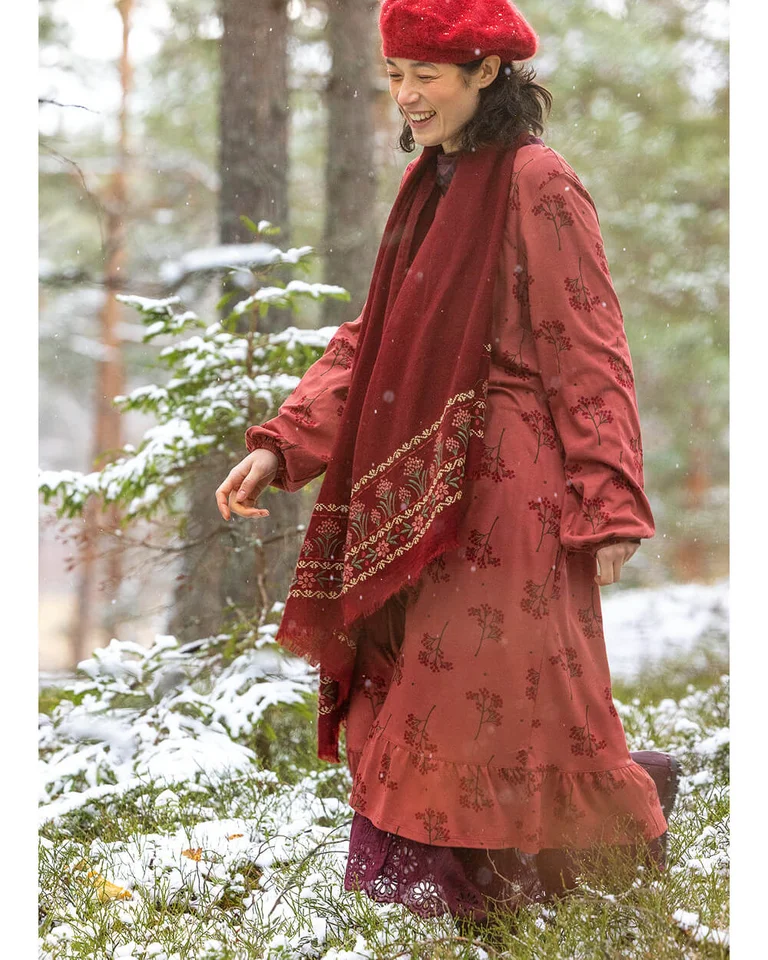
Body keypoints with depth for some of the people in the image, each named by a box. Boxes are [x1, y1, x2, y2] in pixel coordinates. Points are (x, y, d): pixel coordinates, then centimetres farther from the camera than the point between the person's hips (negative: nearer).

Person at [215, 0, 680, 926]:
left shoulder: (538, 185, -11)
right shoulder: (426, 186, 13)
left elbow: (588, 353, -12)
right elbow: (370, 339, 14)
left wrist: (609, 504, -16)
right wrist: (282, 446, 5)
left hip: (505, 493, -8)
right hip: (414, 490, 8)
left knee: (499, 694, 0)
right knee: (408, 698, 8)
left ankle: (631, 807, 26)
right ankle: (422, 885, 20)